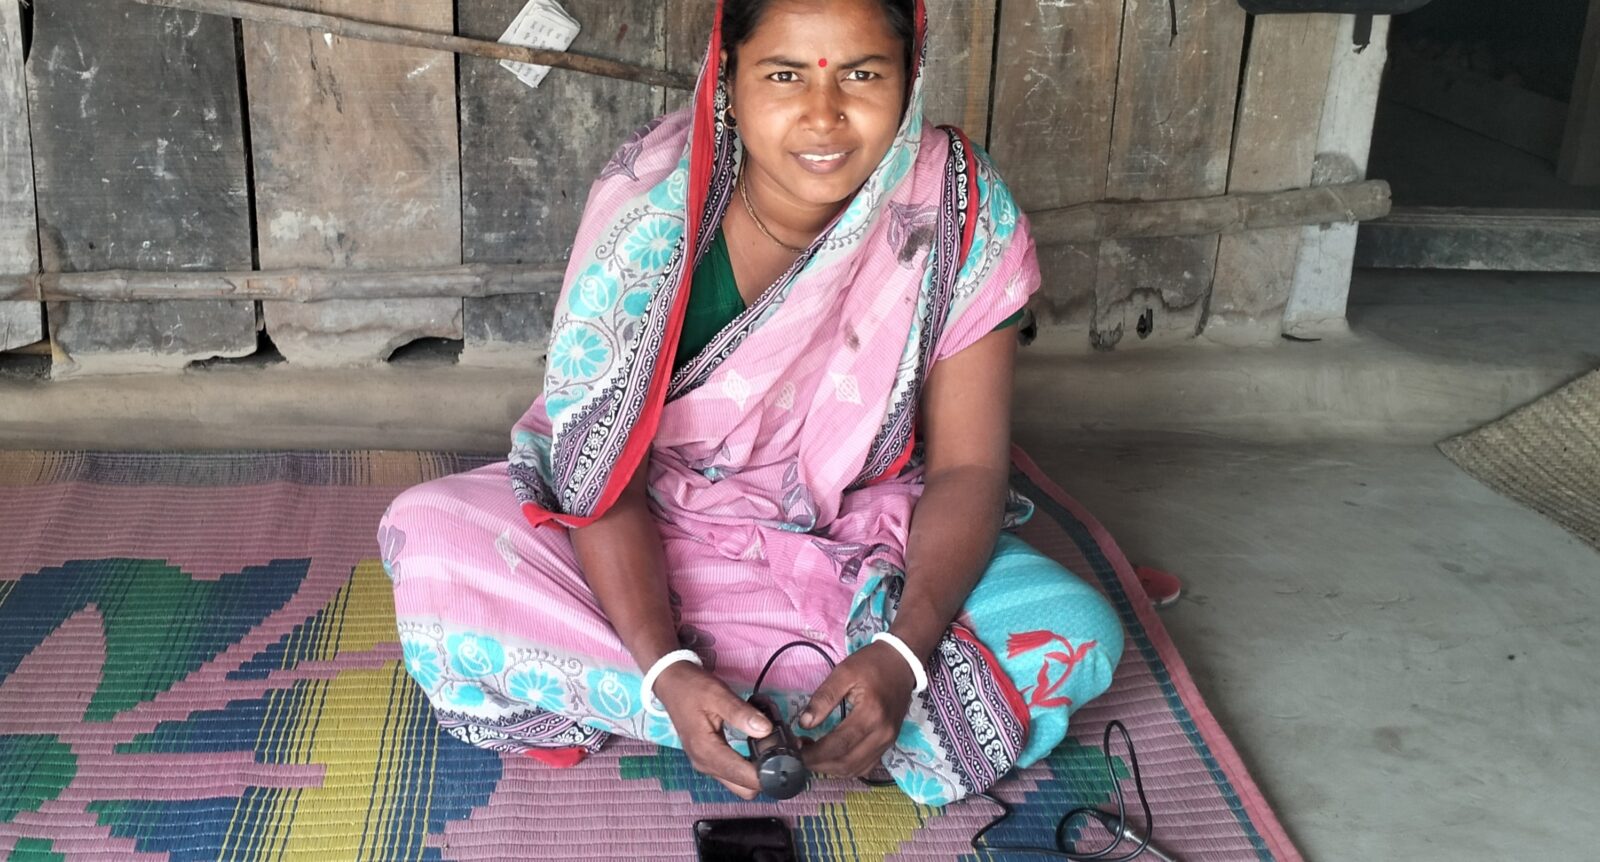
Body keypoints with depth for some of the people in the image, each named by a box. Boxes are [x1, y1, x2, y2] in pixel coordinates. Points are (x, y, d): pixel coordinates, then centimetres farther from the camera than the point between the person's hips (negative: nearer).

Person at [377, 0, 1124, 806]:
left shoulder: (965, 217, -18)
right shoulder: (647, 205, -21)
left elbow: (966, 468, -14)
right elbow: (604, 476, -20)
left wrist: (901, 655, -30)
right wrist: (667, 671, -35)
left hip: (866, 548, 2)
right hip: (657, 543, -1)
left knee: (1079, 637, -24)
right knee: (429, 538, -24)